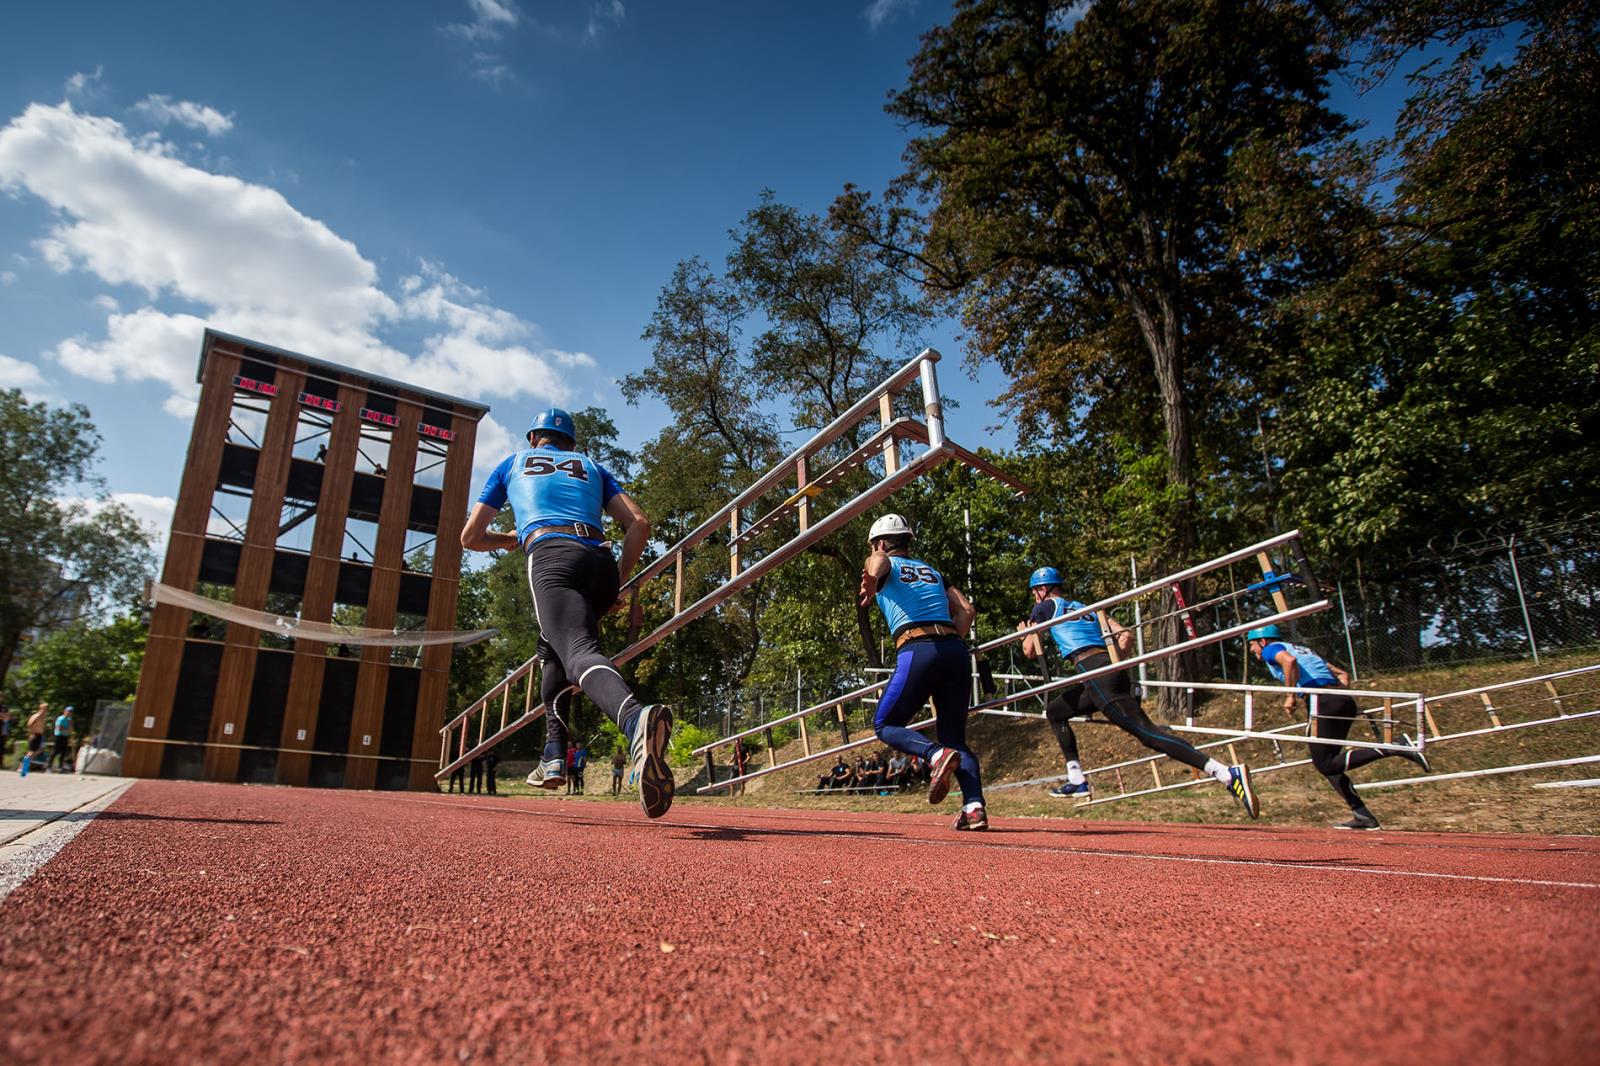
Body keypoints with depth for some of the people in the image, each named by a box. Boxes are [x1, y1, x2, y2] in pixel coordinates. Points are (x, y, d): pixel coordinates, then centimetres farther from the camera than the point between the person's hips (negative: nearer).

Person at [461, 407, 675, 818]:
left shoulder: (512, 463, 30)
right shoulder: (592, 466, 32)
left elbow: (470, 537, 30)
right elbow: (639, 524, 15)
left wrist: (509, 540, 49)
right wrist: (618, 581, 23)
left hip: (551, 555, -3)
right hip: (601, 561, 4)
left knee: (579, 652, -25)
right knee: (552, 647, 27)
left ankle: (635, 718, -57)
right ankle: (554, 753, 16)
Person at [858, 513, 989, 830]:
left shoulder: (886, 565, 13)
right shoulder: (933, 571, 29)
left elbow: (877, 562, -13)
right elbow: (966, 610, 19)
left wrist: (871, 586, -27)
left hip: (918, 651, -5)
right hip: (957, 651, 5)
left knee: (885, 724, 10)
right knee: (955, 738, 12)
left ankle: (936, 755, -17)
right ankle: (974, 806, -9)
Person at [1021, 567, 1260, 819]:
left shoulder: (1045, 607, 12)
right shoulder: (1084, 607, 30)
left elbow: (1030, 651, 12)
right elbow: (1125, 636, 19)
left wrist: (1024, 633, 31)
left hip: (1095, 673, -8)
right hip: (1114, 670, 8)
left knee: (1147, 733, -14)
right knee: (1054, 711, 22)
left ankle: (1229, 774, -25)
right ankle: (1077, 781, 18)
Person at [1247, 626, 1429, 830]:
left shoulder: (1271, 649, 8)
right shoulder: (1303, 649, 31)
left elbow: (1289, 660, -17)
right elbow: (1343, 674, 27)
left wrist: (1289, 696, -12)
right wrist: (1339, 700, 20)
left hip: (1322, 700, -9)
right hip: (1346, 701, 9)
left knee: (1326, 765, -10)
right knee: (1326, 763, 14)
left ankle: (1394, 749, -18)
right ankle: (1362, 815, 6)